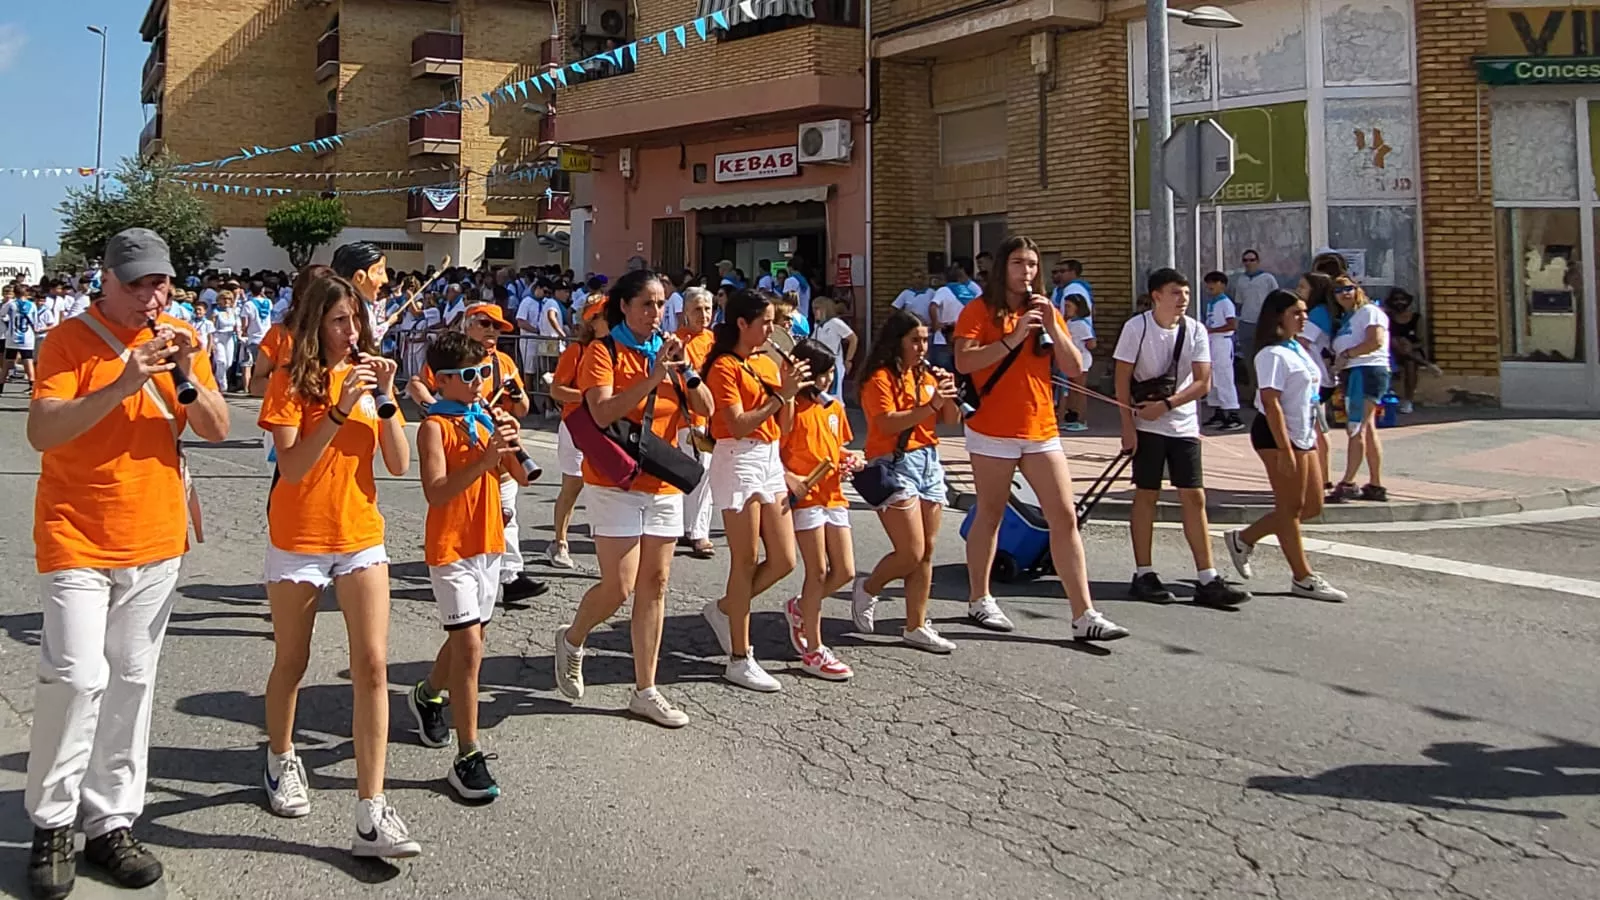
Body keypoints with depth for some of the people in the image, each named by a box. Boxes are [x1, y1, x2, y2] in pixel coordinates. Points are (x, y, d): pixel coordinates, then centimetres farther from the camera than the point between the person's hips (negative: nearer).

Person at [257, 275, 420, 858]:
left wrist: (385, 398, -13)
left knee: (372, 664, -9)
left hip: (361, 538, 2)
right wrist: (340, 407, -24)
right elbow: (291, 466, -18)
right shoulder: (290, 381, -6)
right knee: (291, 662, 14)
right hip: (297, 541, -2)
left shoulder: (368, 376, 5)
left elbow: (399, 465, -2)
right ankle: (281, 762, 42)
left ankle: (371, 815, -9)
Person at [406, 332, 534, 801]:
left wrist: (511, 443, -12)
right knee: (470, 647, -12)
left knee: (466, 637, 19)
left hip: (489, 544, 7)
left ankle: (427, 695, 48)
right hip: (450, 548, -7)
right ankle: (468, 758, -7)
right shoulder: (435, 426, -12)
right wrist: (485, 458, -32)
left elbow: (521, 478, 5)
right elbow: (436, 492, -24)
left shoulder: (489, 417, 8)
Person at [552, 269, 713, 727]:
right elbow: (603, 413, -20)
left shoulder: (667, 349, 11)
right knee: (619, 587, -8)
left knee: (654, 586, 6)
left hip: (663, 483, 5)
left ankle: (645, 690, 14)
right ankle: (572, 639, 24)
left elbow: (706, 407, 2)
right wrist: (653, 377, -24)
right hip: (615, 482, -5)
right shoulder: (603, 351, -5)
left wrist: (684, 368, -13)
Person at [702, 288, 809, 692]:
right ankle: (740, 660, 4)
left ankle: (724, 609, 27)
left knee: (784, 560, 5)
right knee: (746, 561, -4)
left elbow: (783, 424, 12)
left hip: (770, 460, 8)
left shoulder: (769, 364, 14)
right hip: (738, 460, -8)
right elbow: (738, 424, -18)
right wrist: (781, 394, -19)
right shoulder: (725, 367, -8)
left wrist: (788, 389, -4)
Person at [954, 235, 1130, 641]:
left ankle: (1084, 615, -1)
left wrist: (1052, 327, -6)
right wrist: (1012, 338, -20)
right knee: (990, 516, 7)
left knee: (1065, 518, -1)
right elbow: (963, 362, -16)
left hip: (1041, 431, 5)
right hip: (993, 433, -4)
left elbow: (1074, 369, 6)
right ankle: (979, 601, 24)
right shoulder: (980, 309, -2)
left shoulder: (1045, 311, 13)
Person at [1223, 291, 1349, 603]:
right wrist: (1285, 449, -25)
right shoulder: (1273, 354, -15)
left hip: (1304, 436, 10)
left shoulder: (1298, 349, 15)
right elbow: (1271, 403, -21)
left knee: (1312, 506, 12)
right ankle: (1303, 578, 8)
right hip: (1277, 435, -10)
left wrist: (1315, 435, 20)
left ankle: (1244, 538, 23)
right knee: (1291, 507, -1)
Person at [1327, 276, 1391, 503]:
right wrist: (1336, 359, 2)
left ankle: (1347, 484, -18)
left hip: (1367, 371, -10)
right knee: (1368, 430, 9)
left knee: (1357, 429, -14)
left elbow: (1377, 341, -18)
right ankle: (1376, 485, 12)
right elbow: (1340, 349, 21)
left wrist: (1347, 354, -15)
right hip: (1353, 374, 10)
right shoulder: (1346, 319, 24)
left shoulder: (1369, 311, -4)